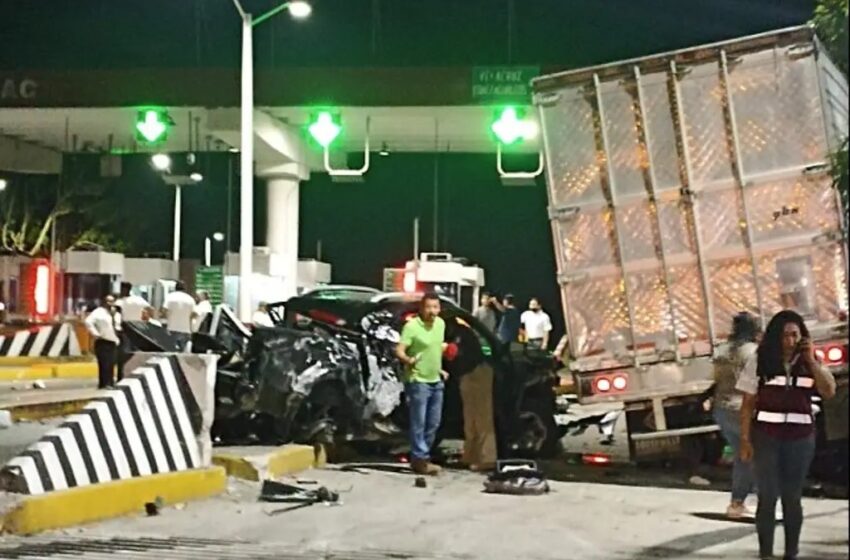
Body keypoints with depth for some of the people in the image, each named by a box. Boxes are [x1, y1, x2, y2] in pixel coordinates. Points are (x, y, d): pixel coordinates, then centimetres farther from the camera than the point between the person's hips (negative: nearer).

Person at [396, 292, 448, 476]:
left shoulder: (440, 324, 7)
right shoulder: (412, 326, -17)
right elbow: (399, 350, -23)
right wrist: (407, 360, -42)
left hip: (436, 381, 8)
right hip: (418, 381, -8)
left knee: (433, 423, 13)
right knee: (419, 423, -7)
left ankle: (421, 456, 24)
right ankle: (420, 459, -2)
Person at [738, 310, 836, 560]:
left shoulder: (809, 363, 5)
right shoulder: (760, 361, -3)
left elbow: (829, 391, -9)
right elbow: (748, 403, -2)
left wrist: (811, 361, -13)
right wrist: (745, 440, -7)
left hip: (800, 438, 2)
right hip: (766, 437, -2)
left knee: (793, 497, 7)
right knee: (768, 497, -1)